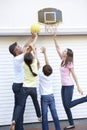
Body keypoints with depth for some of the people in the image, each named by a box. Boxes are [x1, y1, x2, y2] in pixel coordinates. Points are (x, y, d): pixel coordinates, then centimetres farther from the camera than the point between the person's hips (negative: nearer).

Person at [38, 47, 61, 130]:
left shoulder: (40, 74, -11)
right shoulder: (50, 73, -1)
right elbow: (47, 63, 7)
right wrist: (44, 52, 14)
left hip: (44, 97, -4)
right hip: (51, 96, 4)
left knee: (44, 115, -2)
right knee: (54, 114, 6)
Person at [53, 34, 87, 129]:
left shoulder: (69, 63, -12)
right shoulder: (63, 60, 6)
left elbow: (74, 75, -12)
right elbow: (58, 49, 7)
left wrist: (78, 87, -12)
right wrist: (54, 38, 2)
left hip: (69, 86, -7)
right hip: (63, 86, 7)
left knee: (68, 105, -7)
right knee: (66, 106, 7)